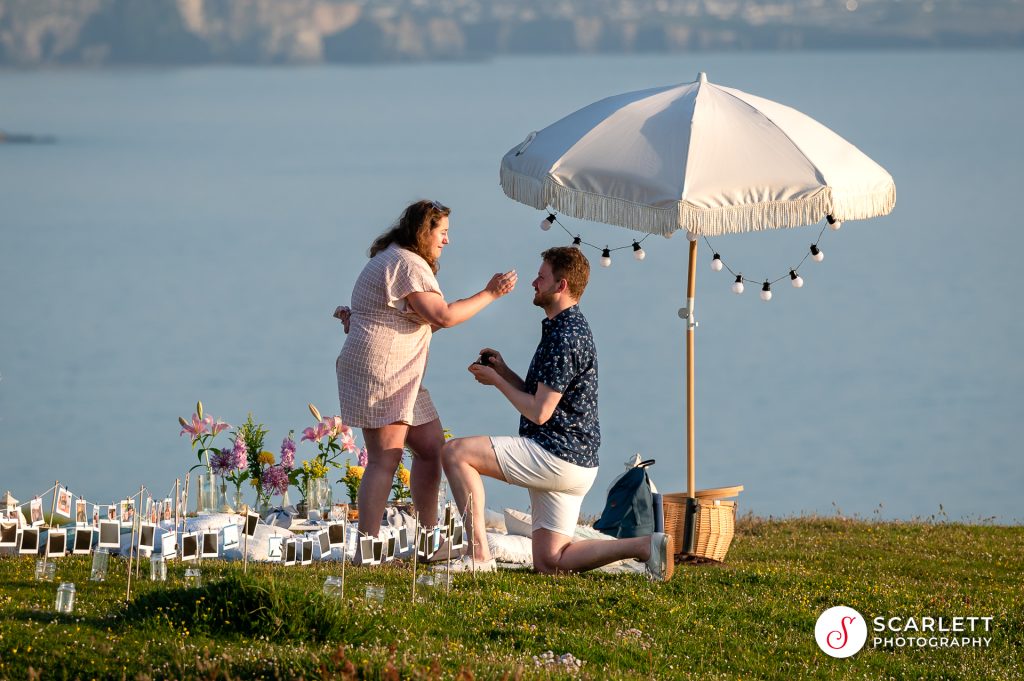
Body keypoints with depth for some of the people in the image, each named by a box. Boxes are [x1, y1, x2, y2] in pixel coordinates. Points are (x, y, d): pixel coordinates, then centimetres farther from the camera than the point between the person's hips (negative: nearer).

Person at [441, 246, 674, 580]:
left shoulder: (565, 338, -17)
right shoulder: (569, 327, 18)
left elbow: (539, 412, -19)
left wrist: (496, 381, -6)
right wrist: (504, 371, 11)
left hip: (556, 456, -10)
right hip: (576, 463, 10)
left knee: (455, 452, -12)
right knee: (549, 562, 10)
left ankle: (479, 554, -15)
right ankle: (646, 546, 1)